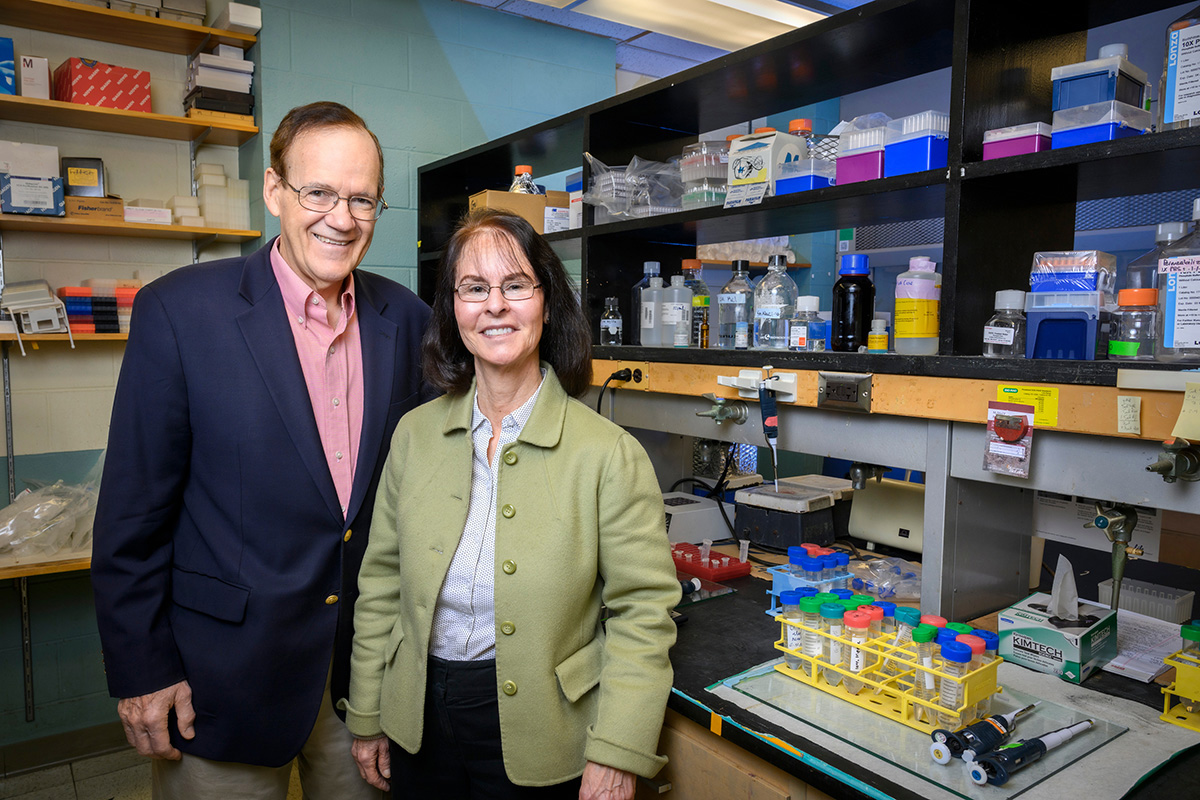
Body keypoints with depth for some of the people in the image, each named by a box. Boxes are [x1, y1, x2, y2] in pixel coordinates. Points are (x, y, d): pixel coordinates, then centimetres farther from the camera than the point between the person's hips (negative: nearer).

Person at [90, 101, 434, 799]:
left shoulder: (407, 319, -1)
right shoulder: (179, 310, -12)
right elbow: (134, 510, -8)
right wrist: (141, 669, -6)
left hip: (371, 663, 4)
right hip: (226, 672, -3)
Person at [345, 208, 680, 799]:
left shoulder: (609, 455, -16)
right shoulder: (415, 435, -3)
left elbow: (643, 611, -12)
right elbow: (381, 584, 4)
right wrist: (366, 716, 7)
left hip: (535, 734, -3)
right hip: (419, 722, 4)